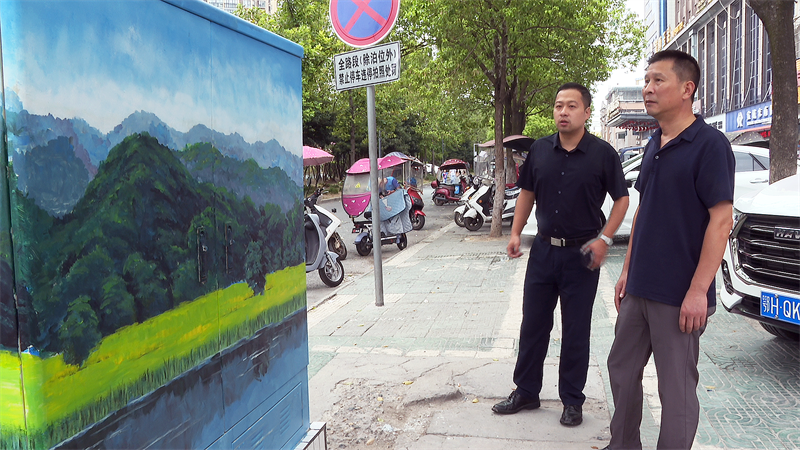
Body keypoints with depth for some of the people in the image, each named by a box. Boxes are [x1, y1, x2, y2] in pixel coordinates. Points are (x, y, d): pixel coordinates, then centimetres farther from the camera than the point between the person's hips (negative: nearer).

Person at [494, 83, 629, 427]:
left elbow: (621, 199, -1)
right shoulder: (539, 150, 4)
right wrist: (515, 233, 2)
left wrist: (604, 239, -13)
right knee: (533, 325, 11)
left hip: (581, 254, -3)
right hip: (544, 249, 4)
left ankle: (572, 401, 23)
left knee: (576, 332, 7)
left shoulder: (602, 153, -6)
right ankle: (526, 392, 26)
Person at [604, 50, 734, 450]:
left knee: (677, 390, 5)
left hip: (678, 295, -8)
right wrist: (627, 271, 14)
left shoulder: (709, 144, -12)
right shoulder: (653, 146, 11)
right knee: (622, 370, 18)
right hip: (638, 289, 8)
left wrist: (698, 291, -20)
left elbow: (721, 220, -17)